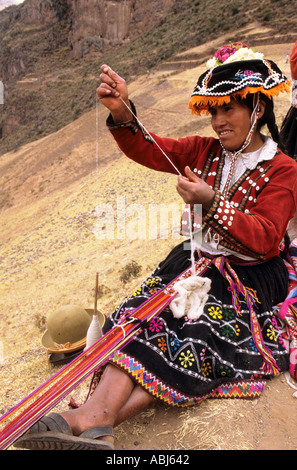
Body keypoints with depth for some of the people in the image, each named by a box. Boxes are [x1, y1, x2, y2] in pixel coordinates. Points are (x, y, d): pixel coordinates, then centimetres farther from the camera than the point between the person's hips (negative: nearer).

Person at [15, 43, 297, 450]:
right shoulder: (204, 151, 12)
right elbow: (148, 150, 0)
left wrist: (212, 203, -26)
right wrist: (121, 112, -19)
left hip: (250, 277, -4)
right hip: (195, 260, 4)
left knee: (200, 330, -29)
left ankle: (97, 421, -36)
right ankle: (95, 414, -36)